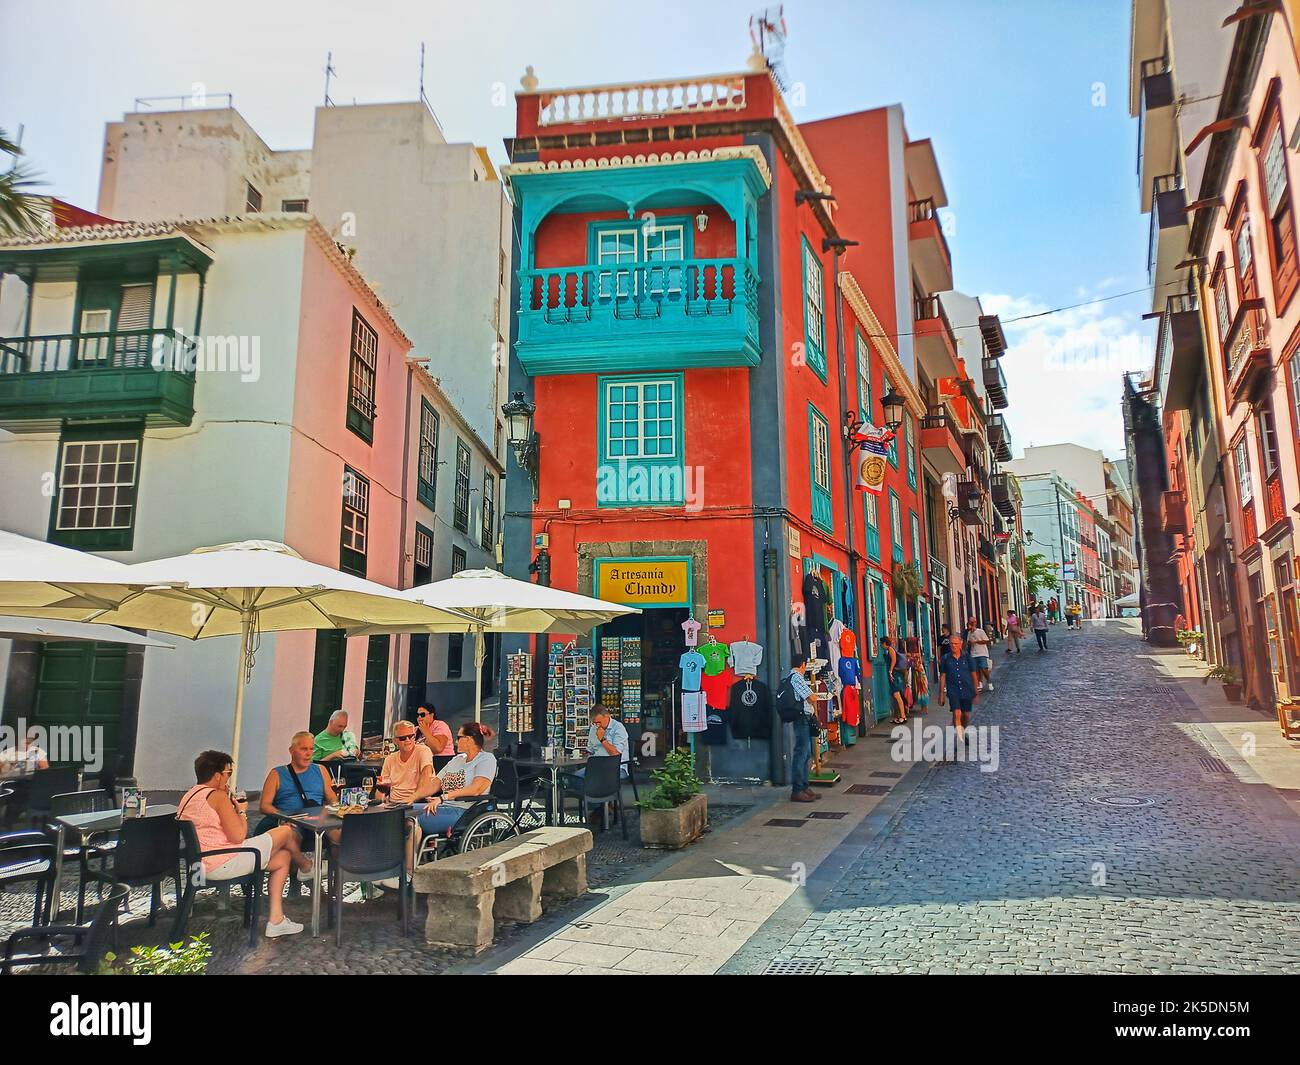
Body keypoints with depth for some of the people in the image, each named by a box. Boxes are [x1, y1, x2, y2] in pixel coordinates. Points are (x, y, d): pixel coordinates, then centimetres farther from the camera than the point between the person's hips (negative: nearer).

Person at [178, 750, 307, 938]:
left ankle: (276, 921, 15)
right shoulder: (217, 796, -16)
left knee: (283, 857, 16)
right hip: (222, 864, -10)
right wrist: (242, 811, -3)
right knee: (286, 832, 4)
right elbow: (238, 836, -20)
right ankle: (305, 865, 35)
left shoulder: (189, 795, 13)